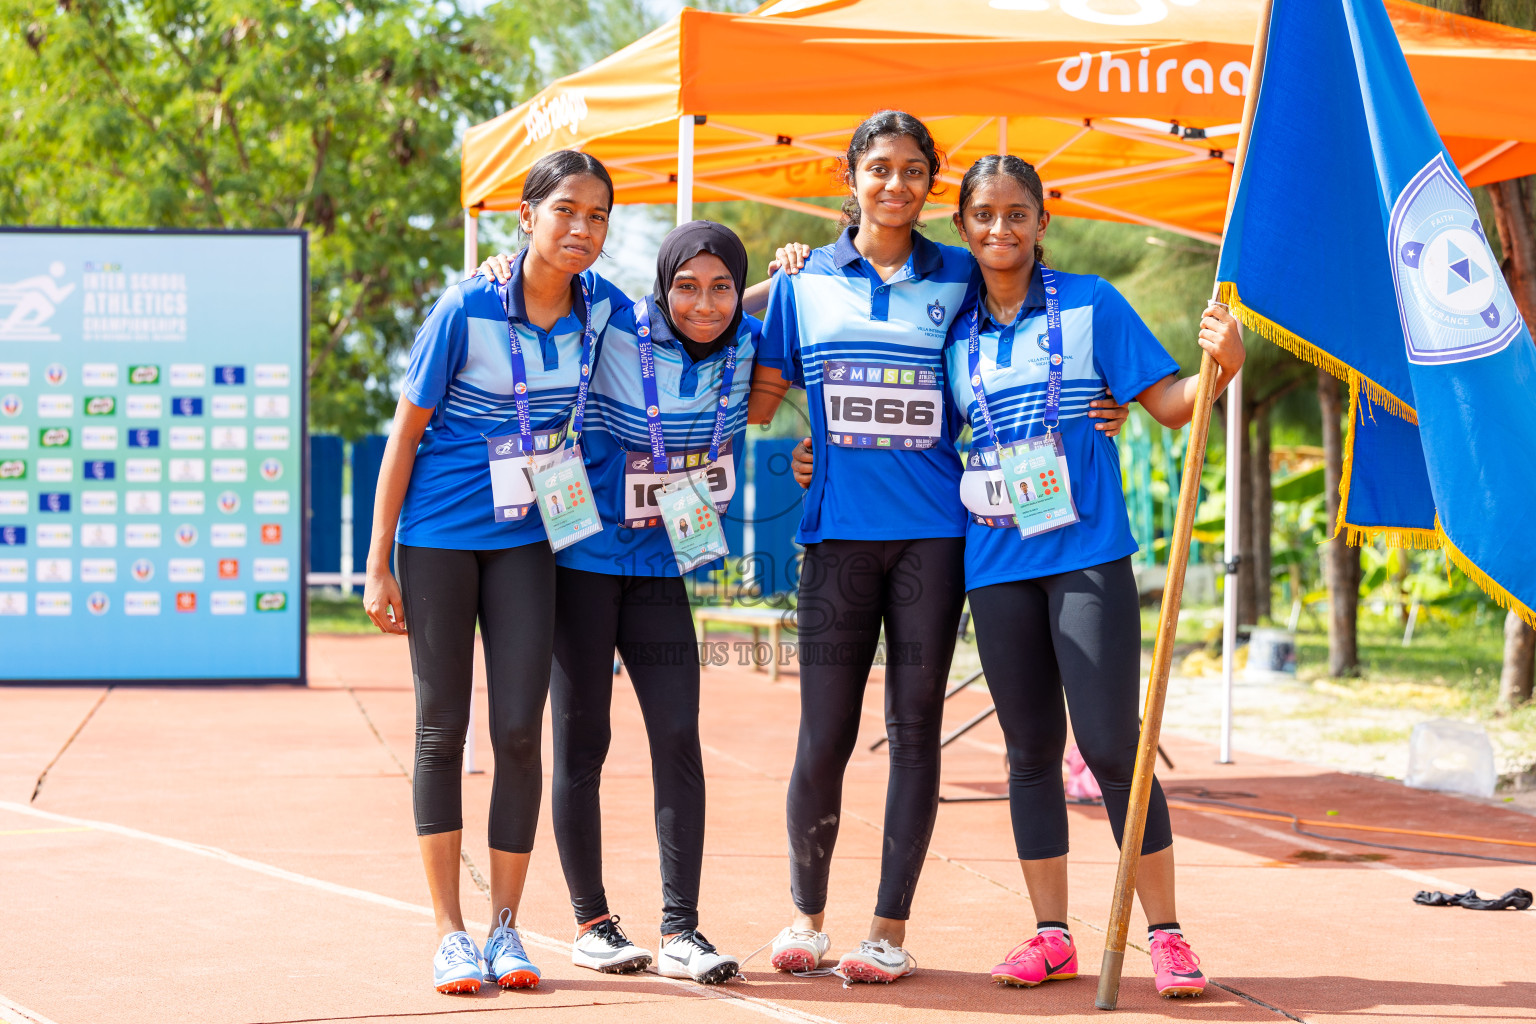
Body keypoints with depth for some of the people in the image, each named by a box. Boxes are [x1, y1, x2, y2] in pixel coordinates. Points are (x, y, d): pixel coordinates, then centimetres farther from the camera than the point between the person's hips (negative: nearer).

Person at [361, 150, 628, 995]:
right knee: (442, 729, 2)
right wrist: (377, 565, -11)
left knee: (519, 730, -3)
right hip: (436, 536, -3)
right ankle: (449, 933, 8)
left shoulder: (602, 307, -4)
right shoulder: (467, 309, -15)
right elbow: (405, 433, -9)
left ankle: (505, 927, 8)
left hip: (524, 538, 3)